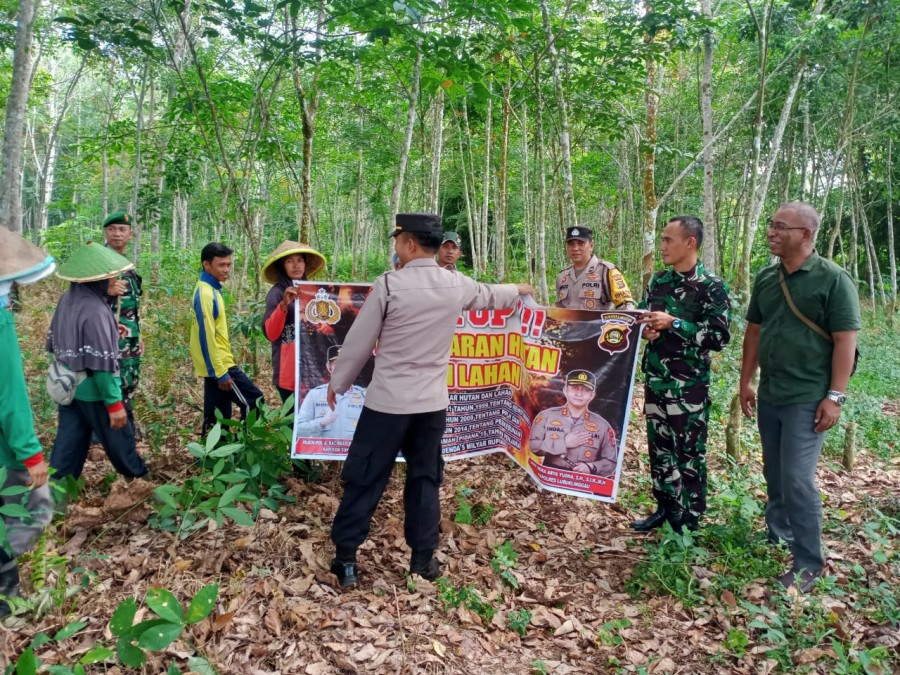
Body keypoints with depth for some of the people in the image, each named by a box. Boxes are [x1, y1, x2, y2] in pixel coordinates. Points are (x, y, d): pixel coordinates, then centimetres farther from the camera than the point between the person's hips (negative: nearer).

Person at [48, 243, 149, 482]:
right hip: (92, 391, -7)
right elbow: (101, 363, -26)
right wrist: (114, 403, -20)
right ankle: (138, 477, 34)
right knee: (119, 438, 14)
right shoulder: (94, 310, -27)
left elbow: (54, 342, 11)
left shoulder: (67, 300, 0)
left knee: (69, 441, 16)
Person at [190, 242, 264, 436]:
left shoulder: (212, 290, 13)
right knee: (254, 401, -3)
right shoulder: (205, 293, -16)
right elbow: (206, 336, -20)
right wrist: (220, 372, -20)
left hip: (218, 366, 9)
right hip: (219, 366, -9)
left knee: (217, 418, 12)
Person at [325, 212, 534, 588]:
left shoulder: (389, 284, -12)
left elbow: (359, 340, -6)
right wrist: (520, 290, 45)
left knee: (364, 479, 7)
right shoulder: (456, 285, 1)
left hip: (388, 400, -4)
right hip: (432, 401, 4)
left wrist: (338, 382, 9)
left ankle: (346, 559, 15)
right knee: (425, 478, 16)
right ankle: (423, 558, 23)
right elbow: (490, 295, 22)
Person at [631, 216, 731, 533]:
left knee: (689, 451, 4)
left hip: (689, 384, -6)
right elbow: (643, 317, 19)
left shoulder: (713, 287, -10)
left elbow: (719, 338, -15)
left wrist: (673, 324, -20)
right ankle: (665, 508, 30)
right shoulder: (658, 280, 7)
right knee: (658, 446, 14)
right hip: (655, 379, 6)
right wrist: (645, 328, -5)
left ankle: (689, 520, 19)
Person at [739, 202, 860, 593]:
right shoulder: (765, 279, 7)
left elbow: (845, 341, -12)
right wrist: (745, 382, 12)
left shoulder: (832, 279, -10)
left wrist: (835, 396, -17)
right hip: (769, 396, 6)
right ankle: (776, 536, 34)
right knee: (774, 474, 16)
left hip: (807, 398, -6)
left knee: (797, 479, -6)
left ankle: (808, 562, 8)